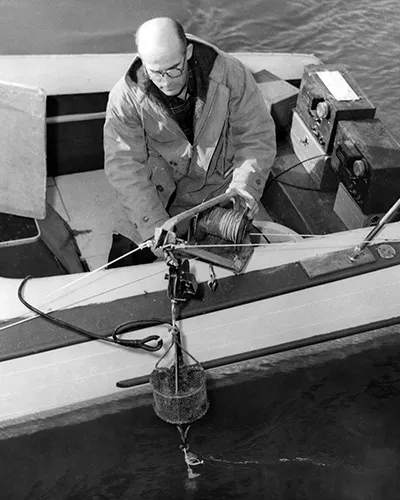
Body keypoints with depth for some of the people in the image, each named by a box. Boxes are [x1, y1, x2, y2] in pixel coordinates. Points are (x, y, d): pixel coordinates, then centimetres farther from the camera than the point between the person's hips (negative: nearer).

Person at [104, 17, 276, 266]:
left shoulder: (230, 74, -16)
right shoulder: (125, 98, -16)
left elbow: (258, 138, -9)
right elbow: (124, 167, -17)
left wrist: (241, 192, -24)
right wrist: (158, 228, -28)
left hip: (223, 186, 0)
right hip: (162, 195, 0)